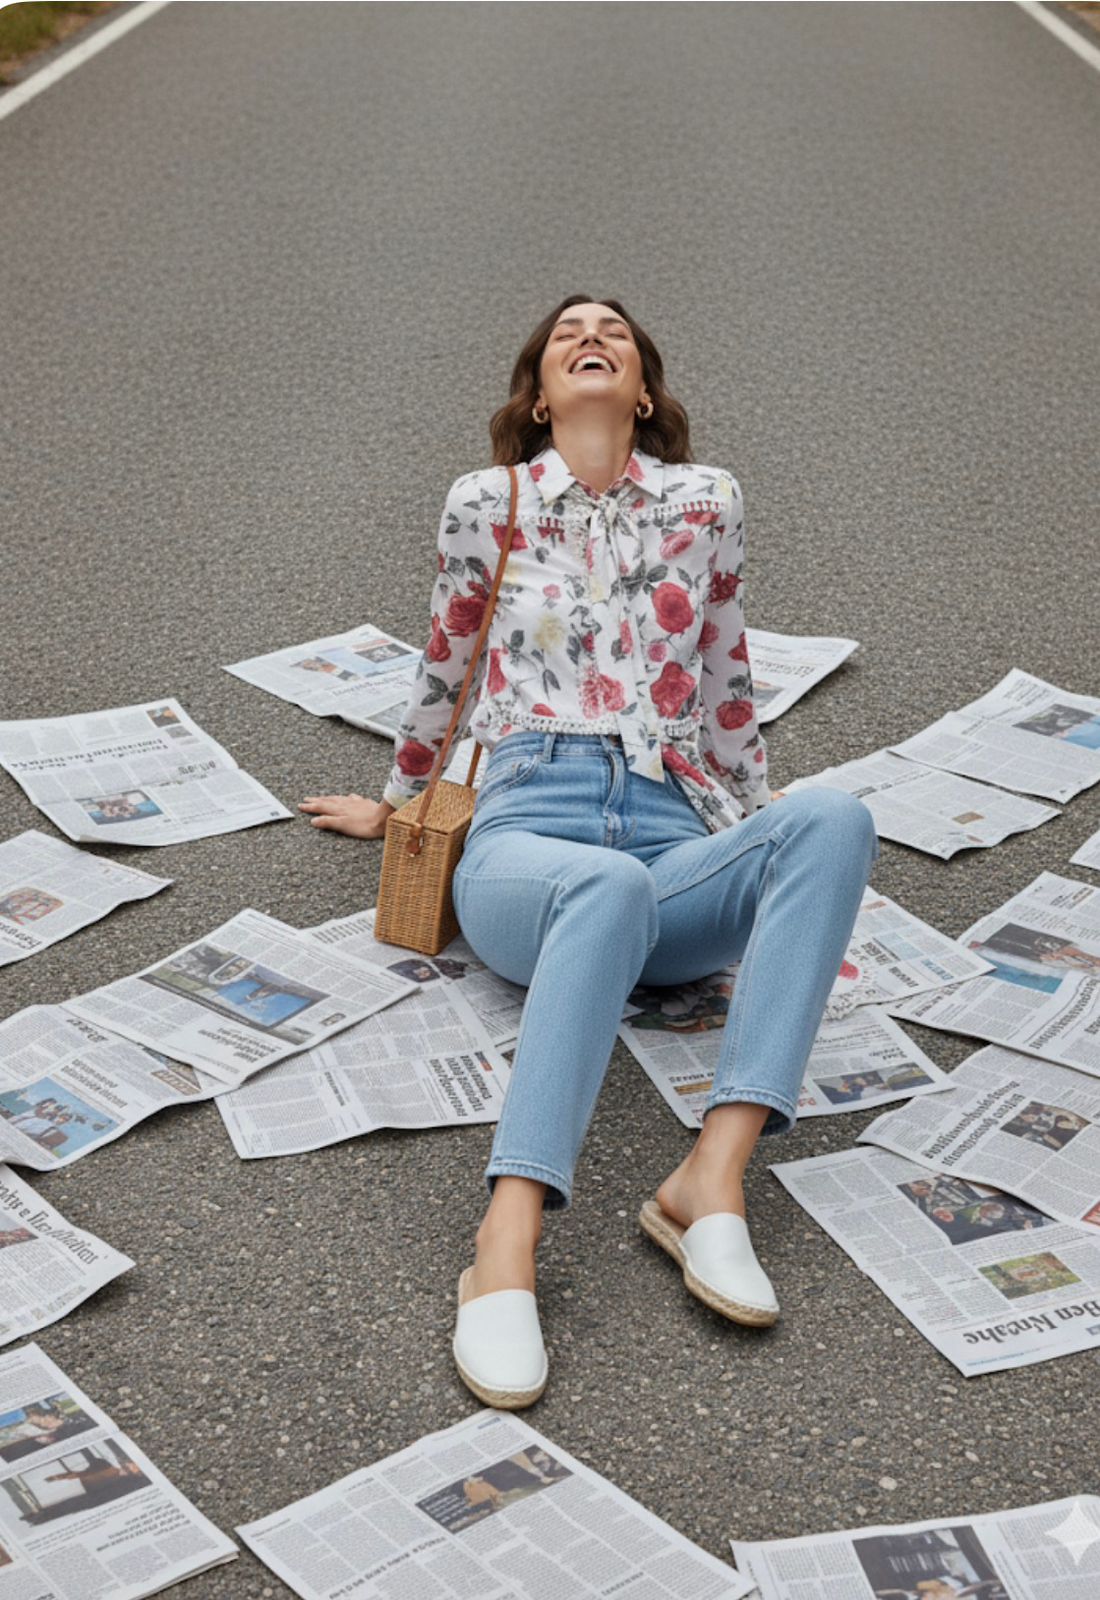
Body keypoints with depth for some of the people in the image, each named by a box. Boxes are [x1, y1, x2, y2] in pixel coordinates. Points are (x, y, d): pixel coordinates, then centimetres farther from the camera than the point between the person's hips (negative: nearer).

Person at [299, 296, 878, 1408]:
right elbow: (445, 663, 26)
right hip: (524, 832, -2)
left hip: (675, 839, 2)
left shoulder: (704, 502, 17)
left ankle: (712, 1179, -39)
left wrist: (766, 846, 30)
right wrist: (394, 803, 37)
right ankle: (506, 1250, -50)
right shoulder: (486, 503, 14)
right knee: (611, 887, -41)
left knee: (833, 819, -31)